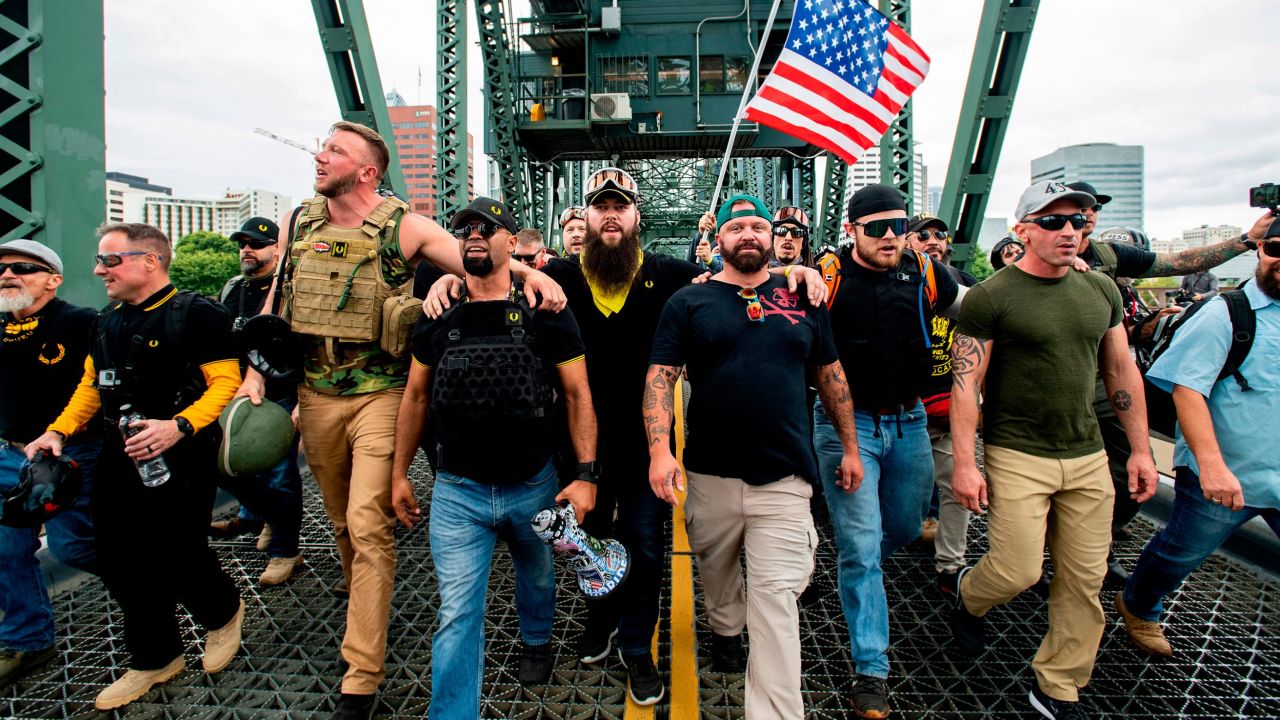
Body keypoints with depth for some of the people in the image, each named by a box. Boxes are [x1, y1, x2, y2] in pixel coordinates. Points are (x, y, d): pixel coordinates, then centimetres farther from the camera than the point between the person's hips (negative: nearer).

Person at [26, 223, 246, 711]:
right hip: (118, 459, 8)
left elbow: (225, 382, -16)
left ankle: (223, 612, 29)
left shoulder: (196, 314, -11)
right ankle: (154, 658, 28)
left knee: (176, 556, -5)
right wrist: (58, 431, 8)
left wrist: (179, 426, -28)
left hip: (180, 460, -7)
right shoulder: (108, 321, 14)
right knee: (120, 561, 10)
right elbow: (92, 384, 22)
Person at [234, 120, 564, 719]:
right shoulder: (297, 223, 8)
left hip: (380, 395, -5)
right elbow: (274, 301, 13)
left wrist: (528, 270, -30)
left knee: (368, 524, -8)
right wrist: (255, 372, 5)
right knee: (341, 518, 18)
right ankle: (361, 603, 45)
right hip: (315, 394, 5)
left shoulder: (402, 227, -6)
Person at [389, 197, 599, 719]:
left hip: (534, 485, 0)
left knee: (537, 577, 25)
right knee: (457, 613, 0)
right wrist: (400, 474, 9)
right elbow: (416, 396, 8)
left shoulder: (545, 312, -8)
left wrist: (586, 474, -12)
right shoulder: (438, 316, 0)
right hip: (456, 490, 0)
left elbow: (577, 393, -7)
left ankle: (536, 641, 56)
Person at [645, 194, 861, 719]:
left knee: (776, 598, -1)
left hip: (785, 475, 0)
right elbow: (660, 376, -6)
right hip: (710, 472, 1)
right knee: (716, 569, 22)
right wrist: (659, 449, -18)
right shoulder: (689, 302, 1)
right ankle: (725, 628, 52)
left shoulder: (803, 299, 8)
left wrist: (850, 446, 13)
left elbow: (830, 374, 14)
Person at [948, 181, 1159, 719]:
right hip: (1017, 456, -5)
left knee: (1085, 578, 8)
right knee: (1017, 571, -7)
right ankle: (968, 596, 29)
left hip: (1088, 456, 6)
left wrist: (1141, 448, 12)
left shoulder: (1101, 290, 9)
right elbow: (965, 384, -12)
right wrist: (964, 464, -17)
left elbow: (1122, 371, 15)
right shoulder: (990, 297, -10)